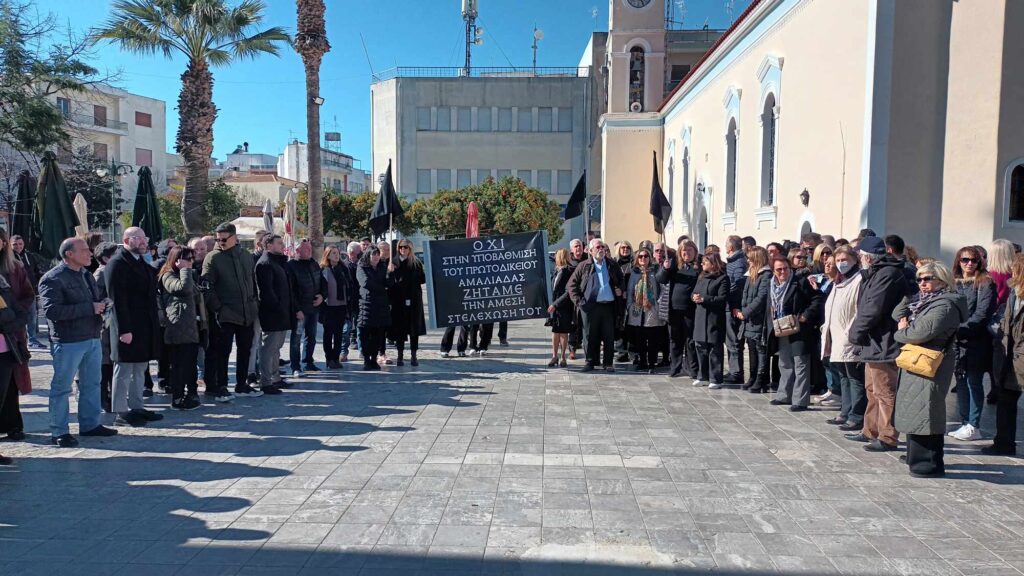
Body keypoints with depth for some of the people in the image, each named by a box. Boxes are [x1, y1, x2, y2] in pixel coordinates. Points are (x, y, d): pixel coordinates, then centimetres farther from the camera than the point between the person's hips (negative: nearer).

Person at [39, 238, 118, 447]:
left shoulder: (86, 275, 16)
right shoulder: (53, 279, -12)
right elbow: (51, 310, -23)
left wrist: (102, 304, 4)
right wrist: (89, 308, -23)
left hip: (92, 338, 9)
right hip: (68, 341, -8)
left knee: (92, 384, 15)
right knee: (62, 387, 0)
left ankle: (90, 424, 26)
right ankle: (59, 432, 9)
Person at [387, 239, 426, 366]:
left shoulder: (416, 263, 7)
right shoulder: (394, 263, 6)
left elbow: (423, 279, 4)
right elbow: (389, 282, 0)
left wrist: (411, 281, -7)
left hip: (413, 300, 0)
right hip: (398, 300, 0)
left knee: (414, 327, 2)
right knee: (399, 328, 1)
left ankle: (413, 355, 8)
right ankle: (400, 355, 8)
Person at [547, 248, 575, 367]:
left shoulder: (569, 272, -13)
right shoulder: (557, 270, 10)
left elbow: (568, 292, -19)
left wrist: (556, 304, -20)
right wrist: (553, 304, 11)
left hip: (565, 307, -7)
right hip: (554, 306, 7)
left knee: (563, 332, 2)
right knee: (555, 331, 8)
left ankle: (563, 357, 11)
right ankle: (554, 356, 14)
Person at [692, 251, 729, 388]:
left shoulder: (723, 278, -7)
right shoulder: (702, 277, 17)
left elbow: (722, 298, -15)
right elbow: (695, 292, 18)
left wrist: (704, 299, -20)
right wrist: (695, 297, -6)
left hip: (714, 318, -7)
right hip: (700, 316, 7)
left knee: (714, 349, -2)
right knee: (700, 346, 11)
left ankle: (715, 379, 4)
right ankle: (703, 376, 23)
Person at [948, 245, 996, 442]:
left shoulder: (985, 283, -3)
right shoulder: (953, 283, 12)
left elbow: (983, 313, -11)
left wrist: (962, 330, -16)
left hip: (976, 342, -5)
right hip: (957, 341, 5)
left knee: (974, 383, 0)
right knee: (961, 382, 10)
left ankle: (974, 427, 5)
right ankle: (965, 423, 18)